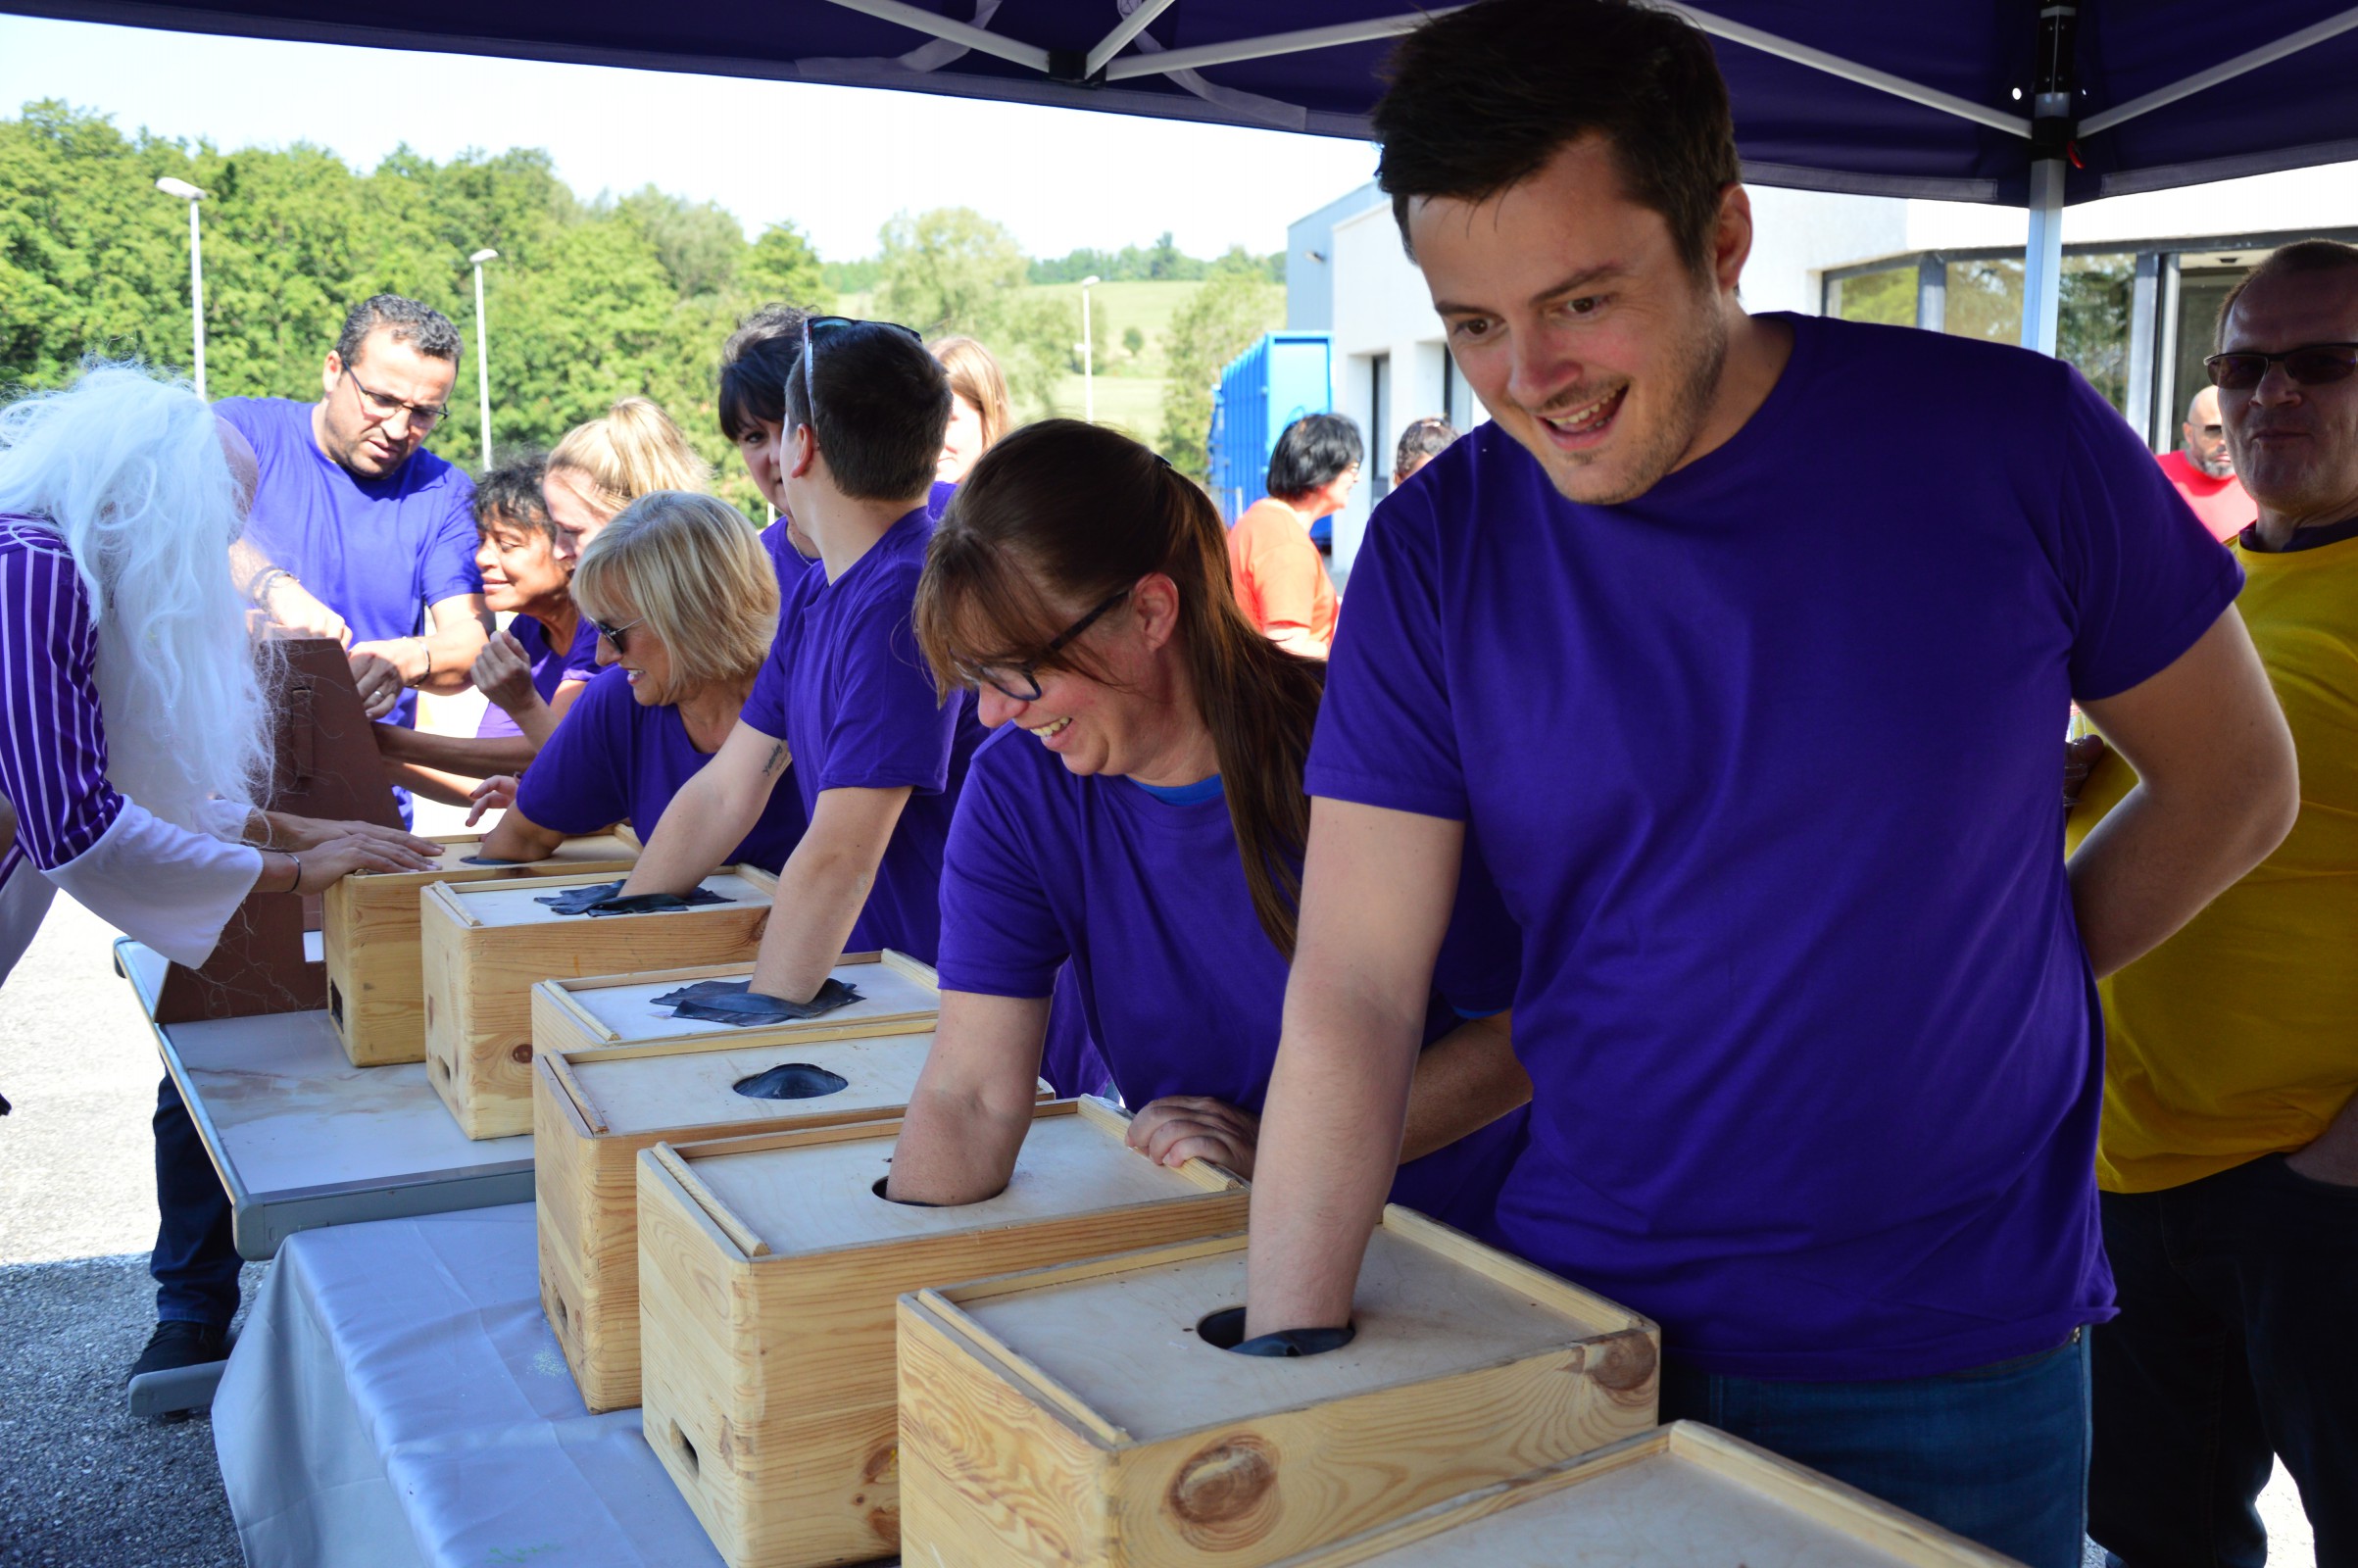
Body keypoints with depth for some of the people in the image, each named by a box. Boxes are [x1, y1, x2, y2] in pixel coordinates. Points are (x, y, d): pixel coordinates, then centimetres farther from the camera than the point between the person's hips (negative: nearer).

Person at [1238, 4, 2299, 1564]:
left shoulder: (2009, 441, -10)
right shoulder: (1437, 554, -9)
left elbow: (2234, 780, 4)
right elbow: (1351, 998, -12)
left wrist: (1985, 991, -4)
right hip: (1581, 1325, 1)